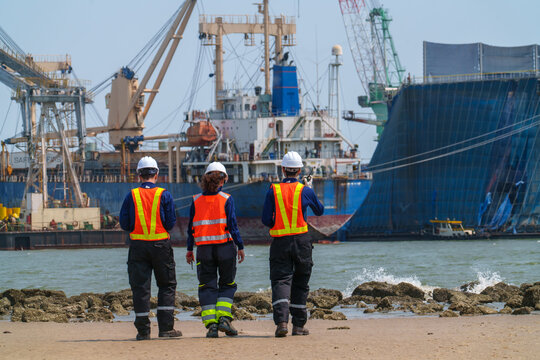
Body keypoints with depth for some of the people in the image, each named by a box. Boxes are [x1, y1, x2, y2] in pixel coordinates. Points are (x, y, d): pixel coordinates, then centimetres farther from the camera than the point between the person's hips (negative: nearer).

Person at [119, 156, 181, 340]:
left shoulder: (131, 196, 0)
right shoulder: (164, 195, -2)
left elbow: (124, 224, -1)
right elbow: (171, 222, -4)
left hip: (138, 246, 1)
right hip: (161, 244, -1)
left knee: (140, 287, 4)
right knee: (167, 285, 10)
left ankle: (143, 330, 1)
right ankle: (166, 327, 2)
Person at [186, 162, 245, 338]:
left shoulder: (196, 201, 4)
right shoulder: (226, 199, -4)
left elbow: (191, 227, 6)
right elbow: (232, 225, -7)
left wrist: (189, 250, 13)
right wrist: (240, 247, -2)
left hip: (204, 249, 2)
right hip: (225, 246, -2)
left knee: (207, 286, 6)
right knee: (227, 284, 11)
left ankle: (211, 324, -3)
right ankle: (224, 318, -6)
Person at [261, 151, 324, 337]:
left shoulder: (273, 191, -2)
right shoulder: (305, 191, -1)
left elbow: (266, 220, -3)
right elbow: (320, 210, 17)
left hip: (280, 242, 0)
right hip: (301, 241, 0)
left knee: (281, 281, -2)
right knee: (300, 283, 11)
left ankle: (281, 320, -22)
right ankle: (298, 325, 15)